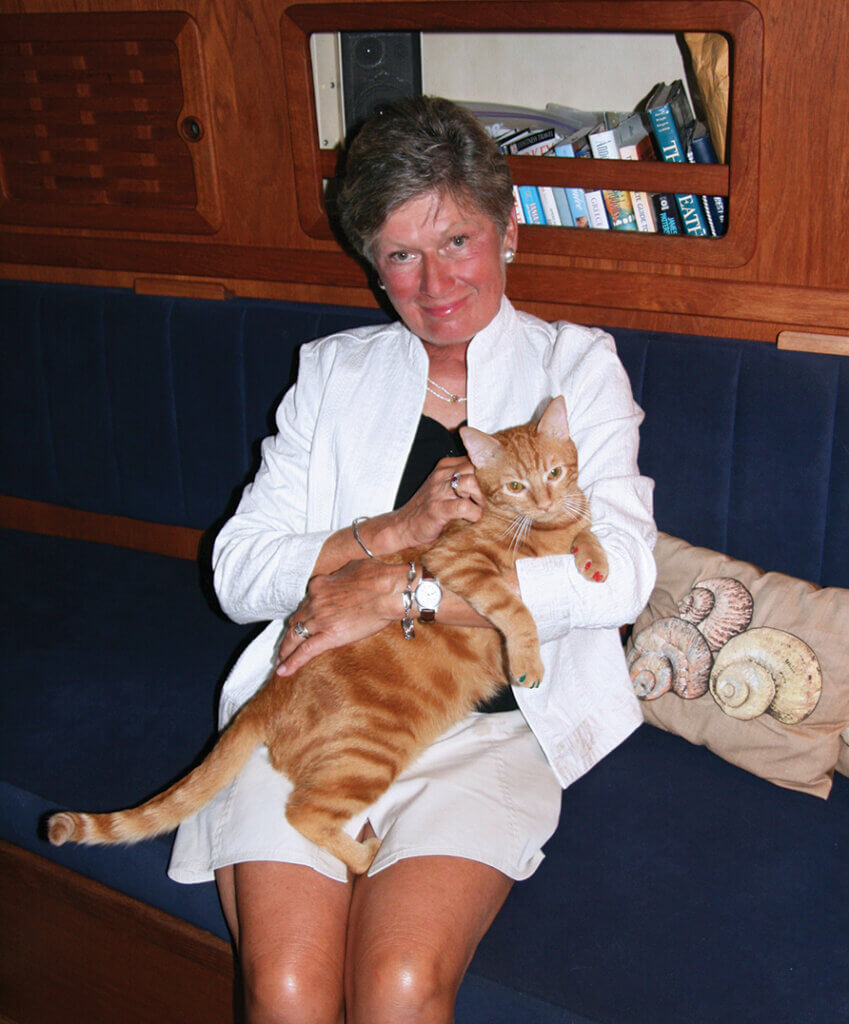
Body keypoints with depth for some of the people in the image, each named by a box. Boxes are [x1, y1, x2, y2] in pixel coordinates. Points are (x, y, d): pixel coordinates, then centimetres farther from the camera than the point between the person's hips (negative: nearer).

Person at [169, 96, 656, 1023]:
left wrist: (401, 590, -14)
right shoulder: (333, 371, 15)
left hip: (487, 724, -1)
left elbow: (620, 573, -8)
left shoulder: (577, 367, 9)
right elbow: (238, 572, 6)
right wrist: (394, 530, -11)